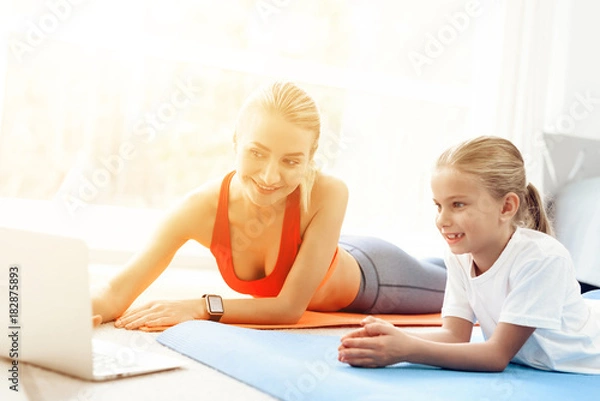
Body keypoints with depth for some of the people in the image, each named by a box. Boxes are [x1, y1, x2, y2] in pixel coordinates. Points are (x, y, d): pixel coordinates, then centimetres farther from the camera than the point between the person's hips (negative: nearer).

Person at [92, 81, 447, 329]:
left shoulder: (328, 194, -45)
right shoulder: (203, 206, -36)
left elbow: (291, 306, -40)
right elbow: (119, 291, -36)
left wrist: (202, 308, -47)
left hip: (369, 276, -3)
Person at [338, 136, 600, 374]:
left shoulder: (541, 257, -31)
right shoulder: (459, 255, -12)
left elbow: (498, 355, -30)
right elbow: (455, 334, -17)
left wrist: (408, 350, -40)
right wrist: (394, 337, -35)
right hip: (531, 361, 5)